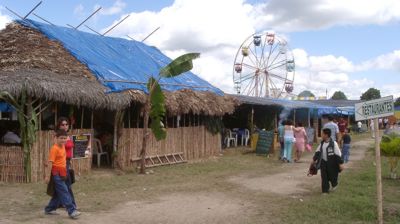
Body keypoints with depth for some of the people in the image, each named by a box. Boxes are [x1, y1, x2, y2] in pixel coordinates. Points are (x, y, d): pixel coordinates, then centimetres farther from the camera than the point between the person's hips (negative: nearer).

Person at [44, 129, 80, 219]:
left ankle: (49, 209, 26)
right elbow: (50, 162, -18)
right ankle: (72, 211, -12)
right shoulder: (54, 148, -15)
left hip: (62, 173, 9)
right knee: (64, 192, -10)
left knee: (59, 193, 15)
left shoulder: (63, 146, 9)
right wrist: (47, 176, -20)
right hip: (56, 173, -9)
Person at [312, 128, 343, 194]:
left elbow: (338, 154, -13)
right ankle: (325, 190, 10)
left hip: (332, 163, -5)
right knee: (324, 177, 2)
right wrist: (314, 159, 13)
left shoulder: (333, 143, -15)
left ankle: (334, 185, 39)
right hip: (324, 162, 5)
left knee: (332, 175, 7)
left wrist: (340, 163, -13)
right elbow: (318, 152, 14)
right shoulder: (322, 143, 4)